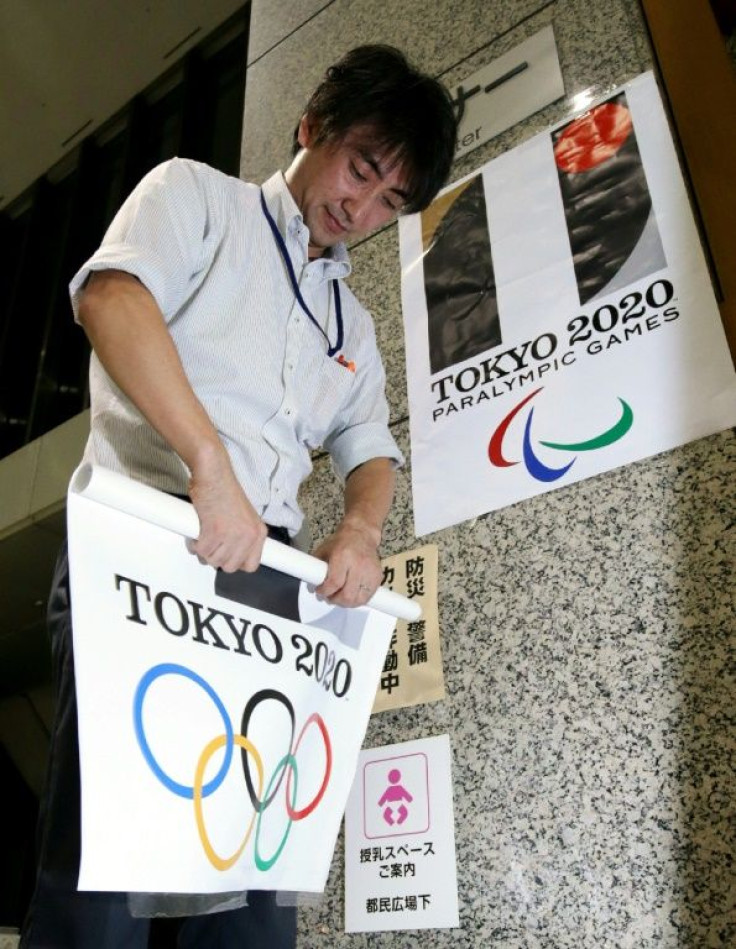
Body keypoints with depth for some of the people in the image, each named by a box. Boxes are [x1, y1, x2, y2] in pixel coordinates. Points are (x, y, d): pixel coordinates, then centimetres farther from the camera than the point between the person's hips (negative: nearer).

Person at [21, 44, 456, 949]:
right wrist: (211, 465, -24)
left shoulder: (352, 322, 25)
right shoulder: (196, 194, 8)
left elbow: (369, 448, 21)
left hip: (264, 575, 6)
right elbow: (110, 295, -12)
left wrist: (361, 528, -4)